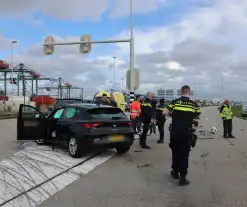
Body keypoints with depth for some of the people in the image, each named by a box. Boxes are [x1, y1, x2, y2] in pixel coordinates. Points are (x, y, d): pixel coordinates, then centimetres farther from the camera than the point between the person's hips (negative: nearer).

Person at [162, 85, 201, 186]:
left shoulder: (175, 102, -3)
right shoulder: (194, 104, 0)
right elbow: (197, 117, 12)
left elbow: (164, 113, -8)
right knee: (184, 154, 5)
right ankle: (182, 177, 3)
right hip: (187, 133, 0)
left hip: (175, 132, 1)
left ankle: (175, 172, 32)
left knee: (175, 152, 18)